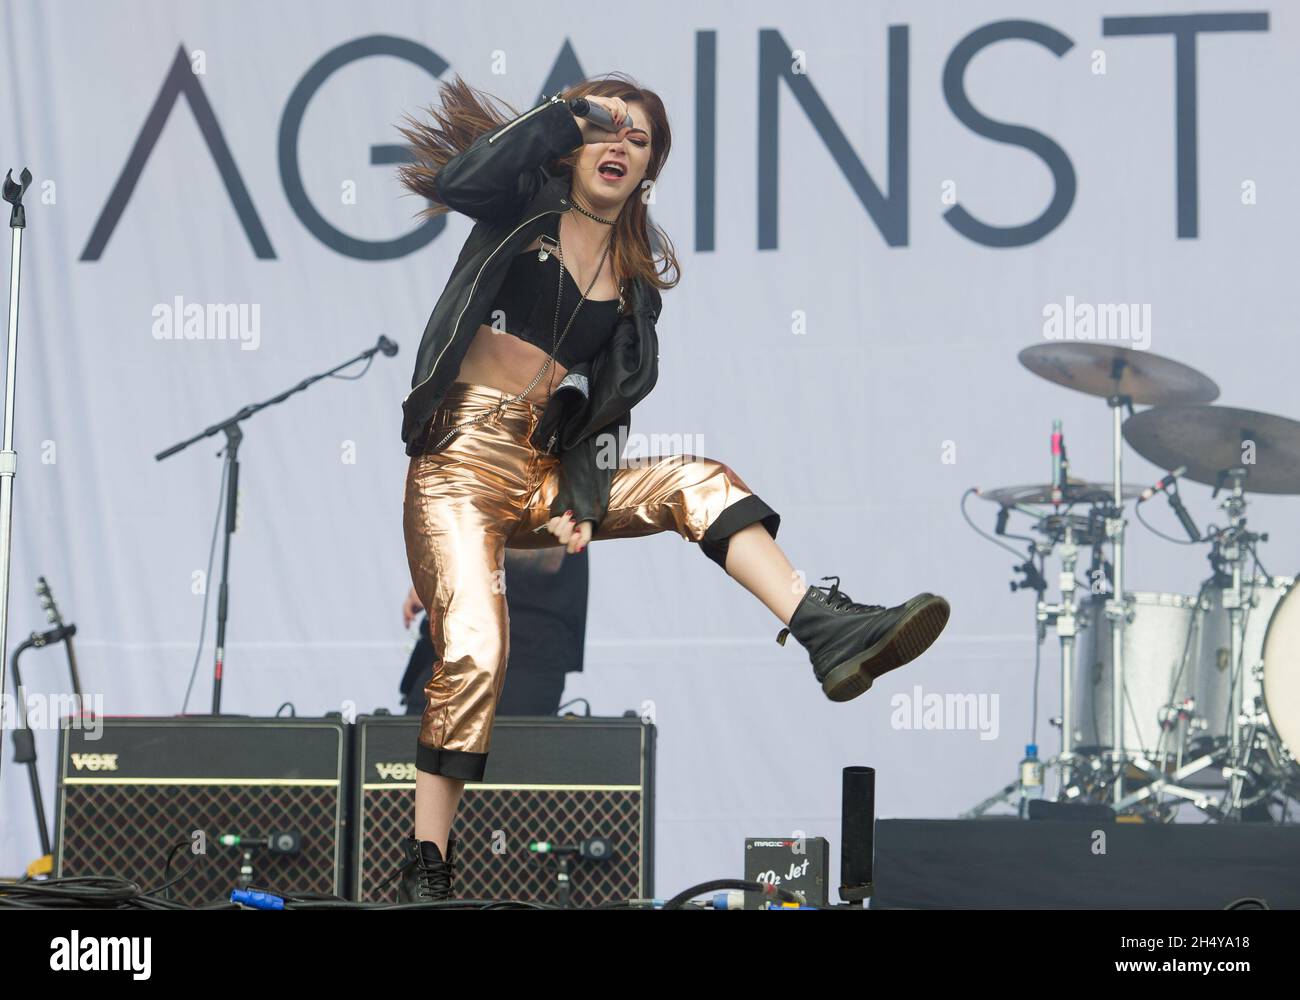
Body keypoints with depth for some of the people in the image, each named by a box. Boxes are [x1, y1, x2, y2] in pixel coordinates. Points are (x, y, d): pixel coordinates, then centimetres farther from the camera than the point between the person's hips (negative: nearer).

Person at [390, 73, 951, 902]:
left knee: (694, 482, -19)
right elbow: (454, 180, -18)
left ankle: (825, 631, -34)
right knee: (473, 650, -24)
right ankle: (425, 873, -23)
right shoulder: (526, 210, 4)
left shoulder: (637, 276, 15)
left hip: (543, 473, 5)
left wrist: (582, 496, -5)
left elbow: (610, 399, 11)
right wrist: (564, 114, -11)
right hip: (462, 465, -5)